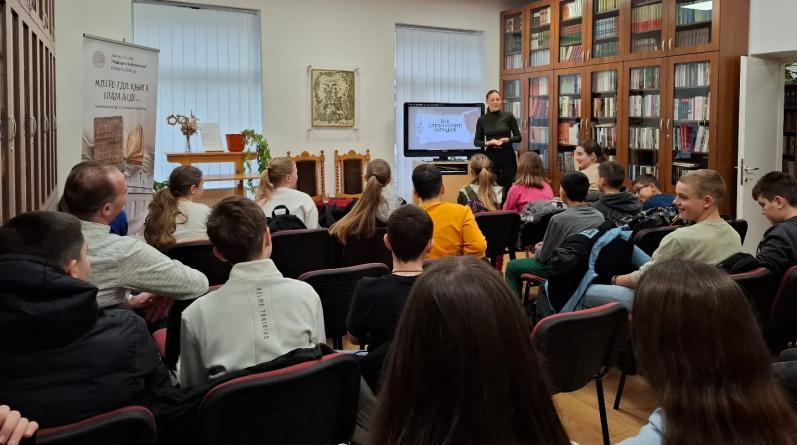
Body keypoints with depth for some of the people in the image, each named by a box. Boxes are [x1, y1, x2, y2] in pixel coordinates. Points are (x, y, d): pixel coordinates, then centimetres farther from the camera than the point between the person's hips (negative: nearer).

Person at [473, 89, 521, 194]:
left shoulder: (508, 116, -2)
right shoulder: (482, 119, 2)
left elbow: (519, 137, 2)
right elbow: (476, 141, 6)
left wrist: (507, 140, -16)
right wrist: (488, 143, -13)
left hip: (507, 155, -1)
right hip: (490, 156, 1)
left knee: (509, 187, 0)